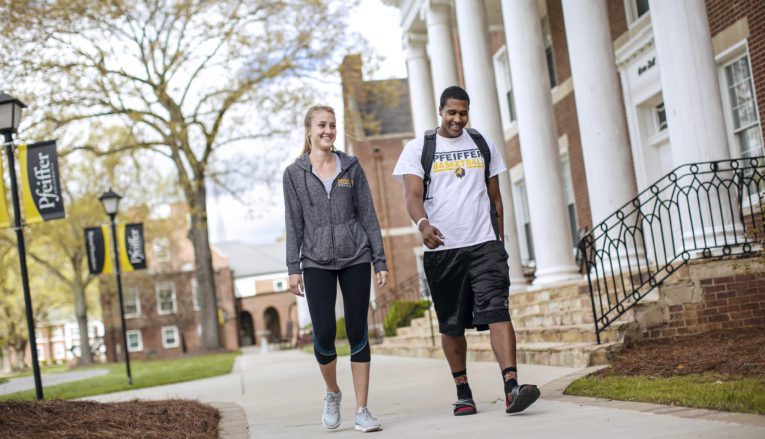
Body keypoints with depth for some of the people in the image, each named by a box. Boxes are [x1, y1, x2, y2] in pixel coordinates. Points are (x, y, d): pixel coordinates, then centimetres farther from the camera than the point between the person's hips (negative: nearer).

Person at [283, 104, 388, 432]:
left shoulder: (351, 167, 7)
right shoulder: (294, 174, 5)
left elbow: (368, 215, 7)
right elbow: (294, 223, 3)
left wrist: (379, 260, 2)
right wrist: (293, 268, -3)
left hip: (355, 259, 1)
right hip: (316, 263, -1)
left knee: (358, 333, -1)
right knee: (324, 334, -7)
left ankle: (362, 410, 6)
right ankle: (332, 394, 21)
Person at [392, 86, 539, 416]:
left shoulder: (483, 144, 13)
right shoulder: (418, 148, 4)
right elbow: (413, 195, -9)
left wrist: (499, 240, 16)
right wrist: (423, 224, -29)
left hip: (484, 244, 1)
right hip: (442, 249, -1)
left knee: (497, 312, -14)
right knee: (451, 325, 7)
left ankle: (512, 388, -23)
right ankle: (463, 392, 20)